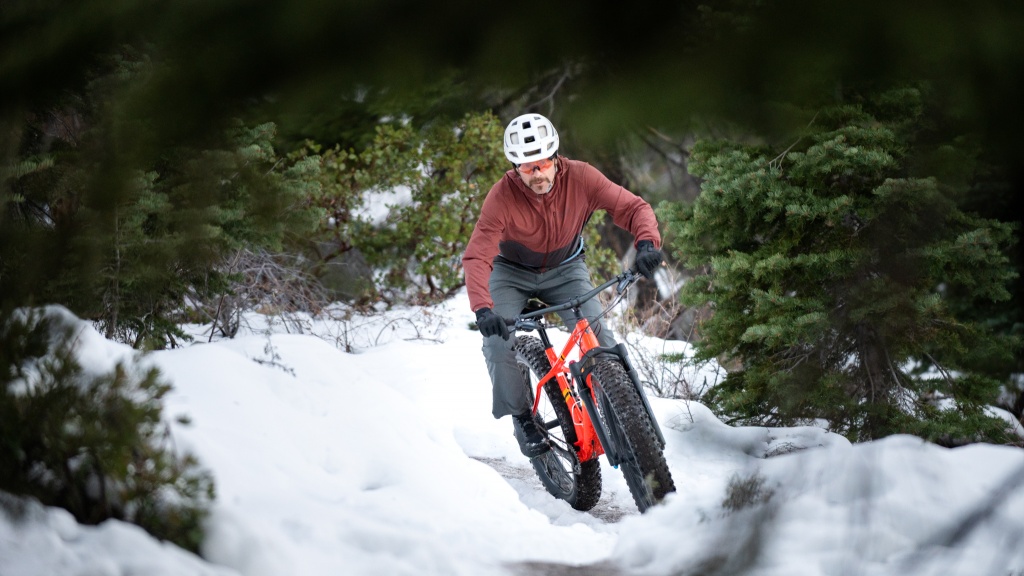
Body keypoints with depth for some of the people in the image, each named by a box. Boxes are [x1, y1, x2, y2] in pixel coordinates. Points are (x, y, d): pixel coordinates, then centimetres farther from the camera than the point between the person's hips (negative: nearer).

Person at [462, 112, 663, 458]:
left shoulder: (580, 177, -27)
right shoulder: (502, 196, -32)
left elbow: (633, 207, -25)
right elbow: (477, 257, -39)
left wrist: (646, 243, -46)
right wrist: (482, 309, -55)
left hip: (565, 268, 1)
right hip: (512, 273, -1)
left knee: (595, 329, -22)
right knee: (498, 342, -22)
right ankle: (522, 419, 0)